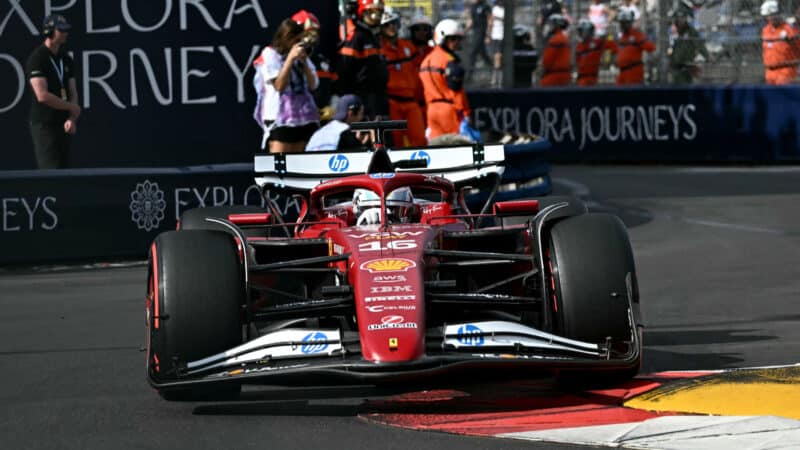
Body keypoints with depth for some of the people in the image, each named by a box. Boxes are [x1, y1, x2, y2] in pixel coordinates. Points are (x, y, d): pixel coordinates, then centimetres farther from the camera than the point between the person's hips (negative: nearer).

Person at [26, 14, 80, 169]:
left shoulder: (66, 59, 14)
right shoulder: (37, 58, -11)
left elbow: (73, 92, 12)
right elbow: (42, 96, -20)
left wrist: (72, 119, -5)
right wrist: (71, 106, -9)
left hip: (64, 126, 8)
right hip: (44, 125, -8)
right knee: (51, 173, -13)